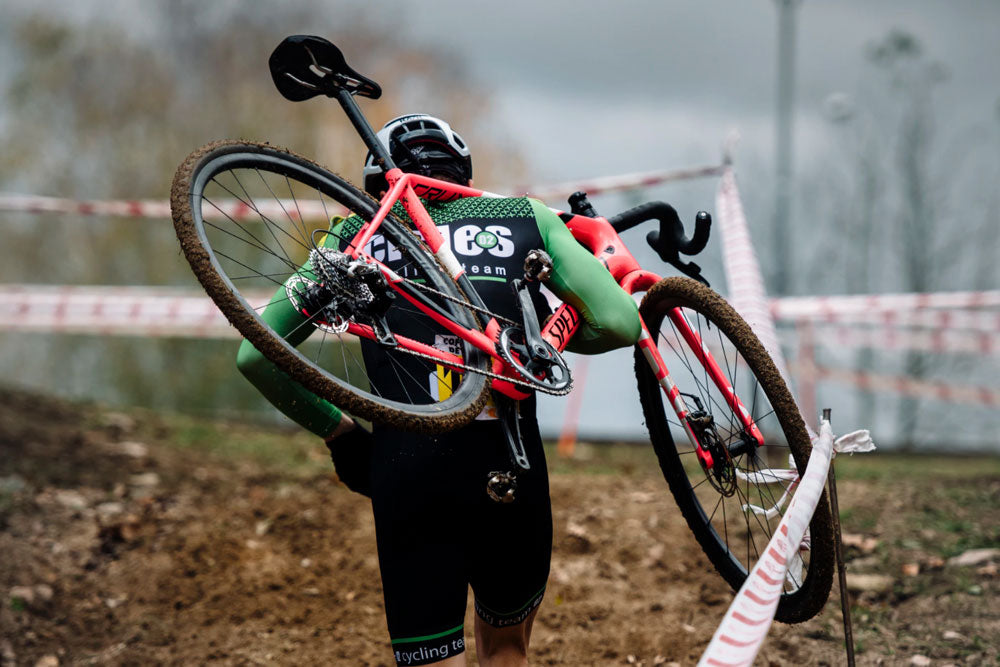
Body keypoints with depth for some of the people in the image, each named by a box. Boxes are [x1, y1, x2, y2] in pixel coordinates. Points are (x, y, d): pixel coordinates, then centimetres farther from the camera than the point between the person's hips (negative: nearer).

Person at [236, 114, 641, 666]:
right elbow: (619, 323, 1)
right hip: (509, 468, 1)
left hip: (405, 471, -1)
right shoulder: (528, 218, 13)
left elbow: (255, 355, 7)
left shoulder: (356, 236, 13)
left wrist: (335, 429, 19)